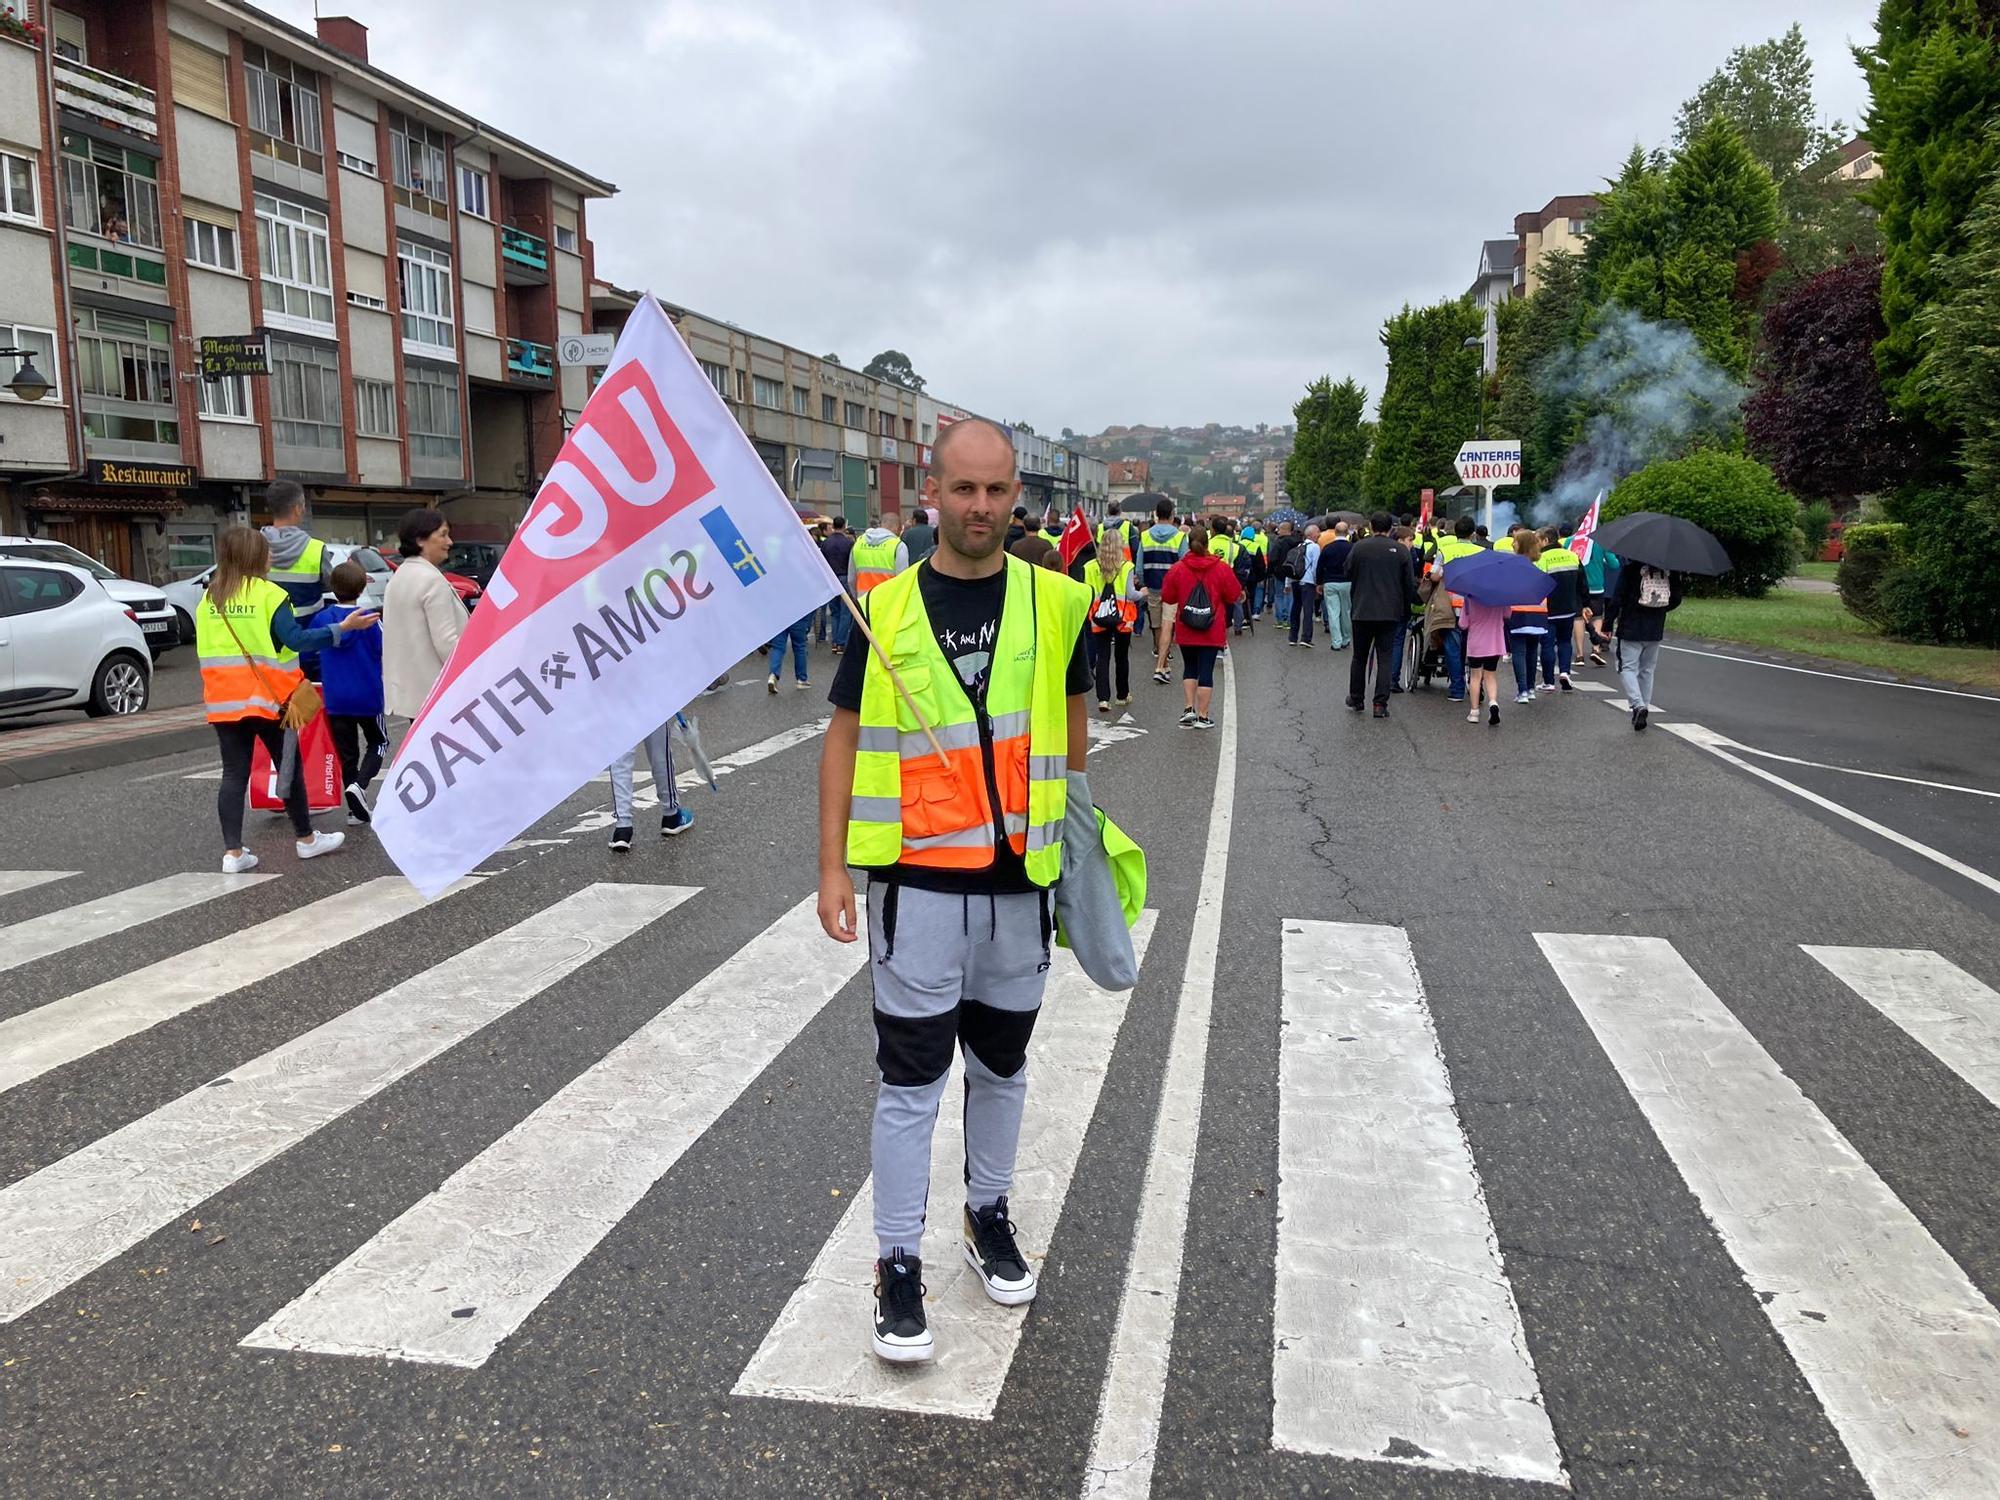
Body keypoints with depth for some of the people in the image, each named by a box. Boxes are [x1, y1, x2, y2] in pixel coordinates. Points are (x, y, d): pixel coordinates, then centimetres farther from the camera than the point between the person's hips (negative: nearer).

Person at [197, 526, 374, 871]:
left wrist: (217, 692, 18)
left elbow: (207, 651, 10)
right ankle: (306, 839, 21)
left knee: (234, 774, 5)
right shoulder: (268, 595, -10)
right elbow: (296, 640, -18)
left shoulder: (208, 600, 7)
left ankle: (233, 852, 2)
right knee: (289, 767, 10)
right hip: (267, 699, -4)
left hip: (223, 702, 5)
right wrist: (342, 628, -16)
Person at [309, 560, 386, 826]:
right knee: (377, 742, 15)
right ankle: (359, 784, -10)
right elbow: (385, 654, -11)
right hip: (368, 695, -3)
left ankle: (356, 809, 12)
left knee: (346, 752, 11)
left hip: (335, 698, 3)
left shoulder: (321, 619, -2)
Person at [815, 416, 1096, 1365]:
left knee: (1001, 1065, 18)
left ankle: (988, 1217, 38)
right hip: (915, 881, -2)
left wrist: (1074, 838, 13)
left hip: (1020, 879, 2)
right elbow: (845, 737, 1)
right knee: (911, 1081, 5)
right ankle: (898, 1266, 19)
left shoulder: (1055, 602, 0)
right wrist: (833, 867, -4)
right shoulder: (886, 608, -4)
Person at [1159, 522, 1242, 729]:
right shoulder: (1222, 568, -8)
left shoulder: (1177, 569, -7)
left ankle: (1189, 708, 9)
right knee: (1206, 671, 3)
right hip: (1212, 632, -1)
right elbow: (1235, 596, 2)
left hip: (1186, 632, 1)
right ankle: (1202, 717, 5)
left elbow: (1167, 598, 2)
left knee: (1189, 668, 19)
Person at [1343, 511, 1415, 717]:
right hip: (1390, 613, 0)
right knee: (1384, 659, 3)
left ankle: (1356, 699, 25)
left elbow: (1347, 573, 5)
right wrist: (1406, 611, 12)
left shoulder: (1359, 547, -5)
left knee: (1360, 658, 14)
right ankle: (1380, 704, -1)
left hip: (1363, 611, 0)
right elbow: (1409, 584, 2)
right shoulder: (1401, 550, -3)